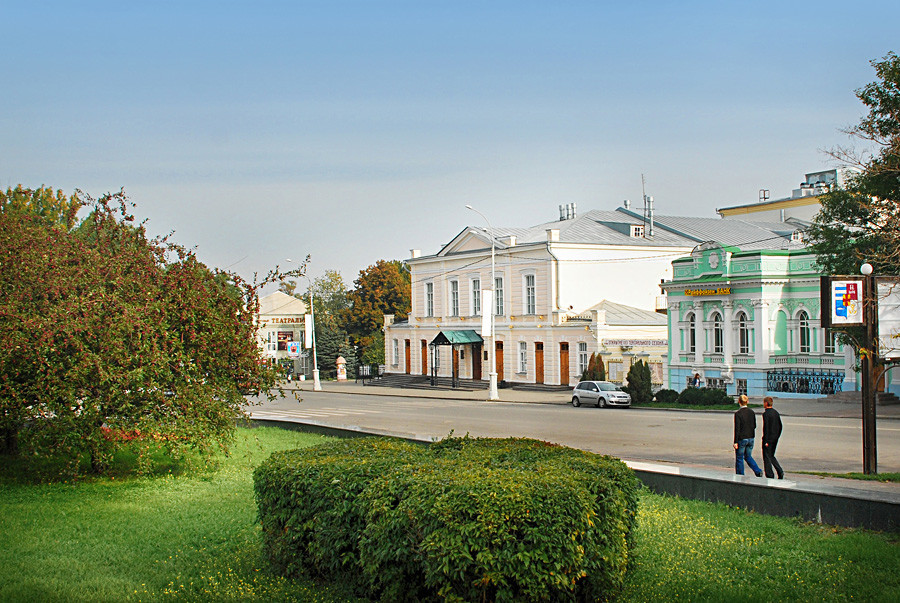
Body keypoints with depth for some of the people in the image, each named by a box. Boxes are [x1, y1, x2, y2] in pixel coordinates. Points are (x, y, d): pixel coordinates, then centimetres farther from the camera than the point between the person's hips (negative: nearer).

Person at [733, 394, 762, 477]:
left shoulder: (738, 413, -16)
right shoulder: (752, 412, 2)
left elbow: (737, 428, -16)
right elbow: (754, 426, 9)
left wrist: (735, 442, -13)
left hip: (742, 439, -6)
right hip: (750, 438, 6)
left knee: (739, 458, 8)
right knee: (748, 456, 21)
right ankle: (758, 471, 4)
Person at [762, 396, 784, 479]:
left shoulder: (766, 414, -16)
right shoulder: (776, 412, 9)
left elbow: (766, 427, -20)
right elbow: (780, 426, 13)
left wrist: (766, 441, -17)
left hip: (768, 438, -8)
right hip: (775, 438, 8)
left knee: (767, 457, 2)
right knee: (771, 456, 19)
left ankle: (770, 476, 4)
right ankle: (780, 471, 6)